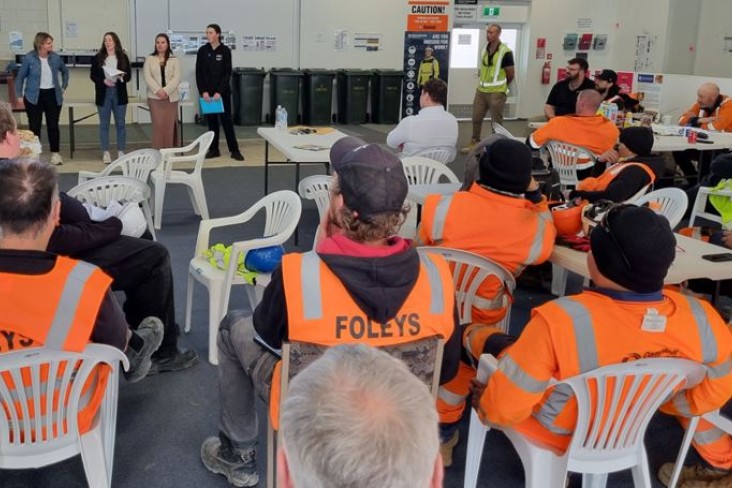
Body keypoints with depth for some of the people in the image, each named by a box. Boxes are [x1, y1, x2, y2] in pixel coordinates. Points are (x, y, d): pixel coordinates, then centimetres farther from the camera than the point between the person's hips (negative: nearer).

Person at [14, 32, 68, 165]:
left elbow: (65, 71, 18)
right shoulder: (29, 58, -8)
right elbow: (20, 77, 1)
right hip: (34, 97, -2)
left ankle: (55, 154, 14)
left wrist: (64, 87, 12)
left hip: (53, 95, 2)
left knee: (53, 125, 4)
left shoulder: (55, 57, -1)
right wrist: (19, 94, -3)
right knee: (35, 126, 3)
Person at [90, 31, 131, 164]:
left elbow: (129, 75, 4)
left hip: (119, 94, 0)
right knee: (104, 124, 4)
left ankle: (121, 152, 12)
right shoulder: (98, 58, 3)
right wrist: (104, 81, -15)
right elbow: (93, 75, 2)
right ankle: (105, 153, 10)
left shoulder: (123, 57, 4)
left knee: (120, 124, 4)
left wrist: (122, 77, -18)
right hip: (103, 94, 0)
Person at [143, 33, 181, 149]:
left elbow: (176, 78, -2)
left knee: (170, 125, -1)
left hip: (171, 97, 0)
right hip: (154, 97, 0)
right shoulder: (149, 59, 9)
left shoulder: (174, 60, 8)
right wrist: (157, 90, -15)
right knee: (158, 125, -5)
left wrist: (166, 91, -16)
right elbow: (147, 77, -1)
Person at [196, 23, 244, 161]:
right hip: (207, 92, 2)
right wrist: (203, 91, -9)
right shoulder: (202, 50, 2)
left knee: (226, 119, -2)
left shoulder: (225, 51, -4)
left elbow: (227, 73, -6)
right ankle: (214, 149, 13)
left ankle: (234, 150, 1)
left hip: (222, 91, -2)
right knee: (211, 120, 6)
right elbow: (199, 73, 1)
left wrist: (219, 92, -14)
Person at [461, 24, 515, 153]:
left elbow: (511, 74, -6)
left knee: (496, 121, 3)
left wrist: (500, 87, 7)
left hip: (497, 93, -6)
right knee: (476, 118, 11)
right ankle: (474, 143, 25)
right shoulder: (485, 49, 7)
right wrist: (483, 83, 15)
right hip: (481, 90, 6)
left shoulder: (505, 52, -13)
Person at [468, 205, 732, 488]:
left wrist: (485, 407, -6)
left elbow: (505, 407, -29)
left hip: (553, 431, -3)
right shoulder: (702, 320, -26)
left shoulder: (561, 321, -40)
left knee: (494, 342, 20)